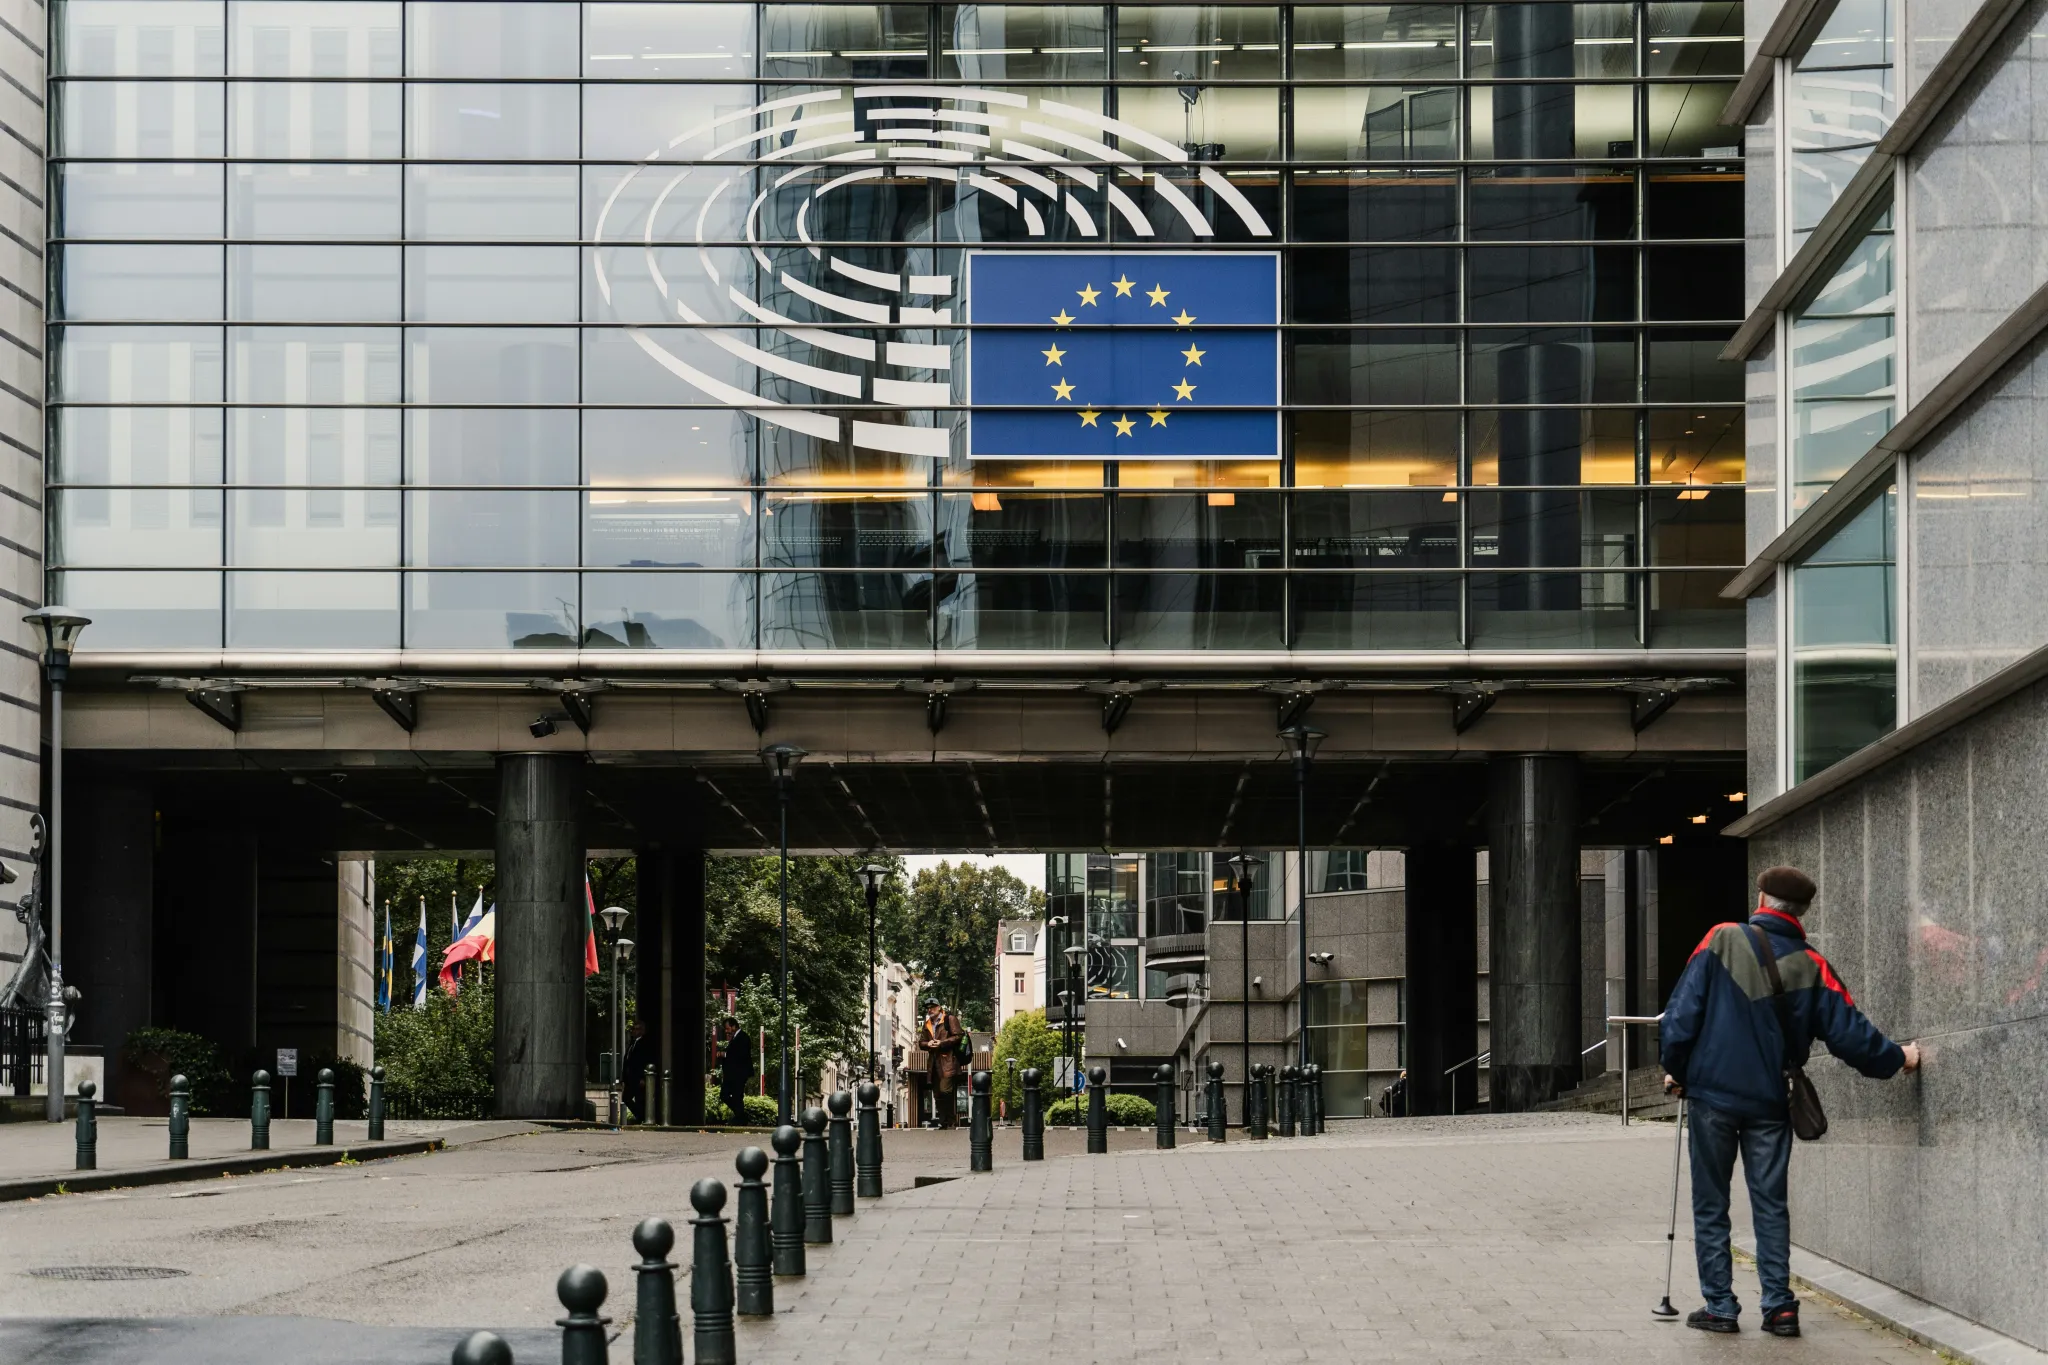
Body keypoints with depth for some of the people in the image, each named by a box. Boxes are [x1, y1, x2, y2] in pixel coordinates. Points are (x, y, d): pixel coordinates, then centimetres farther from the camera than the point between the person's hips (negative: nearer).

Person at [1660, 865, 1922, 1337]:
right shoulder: (1810, 967, -2)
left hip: (1712, 1094, -1)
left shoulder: (1722, 940, -5)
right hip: (1770, 1103, 1)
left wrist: (1674, 1068, 6)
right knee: (1771, 1206, 9)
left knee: (1710, 1205, 7)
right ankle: (1779, 1307, 3)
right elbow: (1848, 1031, -1)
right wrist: (1896, 1058, 15)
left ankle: (1719, 1306, 4)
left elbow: (1683, 1010, -6)